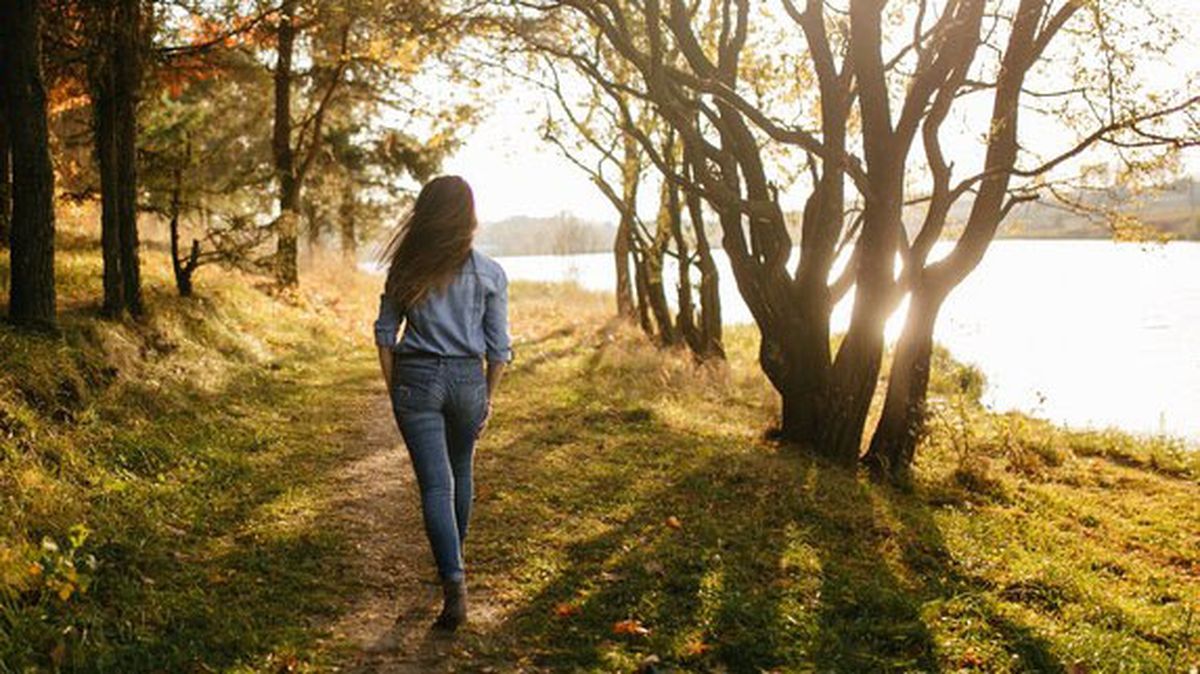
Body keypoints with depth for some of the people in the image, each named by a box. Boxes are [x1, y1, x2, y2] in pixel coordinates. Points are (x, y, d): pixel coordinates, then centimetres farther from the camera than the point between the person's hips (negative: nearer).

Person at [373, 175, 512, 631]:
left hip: (416, 378, -1)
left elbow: (385, 332, 2)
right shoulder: (490, 273, -2)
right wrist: (488, 398, 10)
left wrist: (393, 389, 10)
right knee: (461, 473, 23)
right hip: (467, 378, 1)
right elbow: (498, 346, -1)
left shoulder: (407, 266, 0)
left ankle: (454, 584, -13)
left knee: (436, 484, -2)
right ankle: (453, 556, 40)